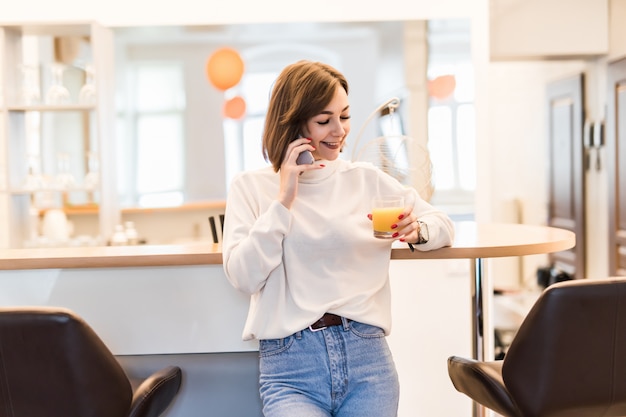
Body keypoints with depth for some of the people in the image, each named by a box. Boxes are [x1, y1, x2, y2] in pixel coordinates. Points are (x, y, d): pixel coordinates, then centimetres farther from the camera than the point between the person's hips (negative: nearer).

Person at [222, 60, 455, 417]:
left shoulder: (367, 179, 9)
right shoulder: (251, 187, 5)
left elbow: (444, 224, 12)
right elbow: (244, 277, -7)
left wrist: (416, 230, -10)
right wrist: (283, 200, -8)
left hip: (365, 352, 2)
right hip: (289, 362, -2)